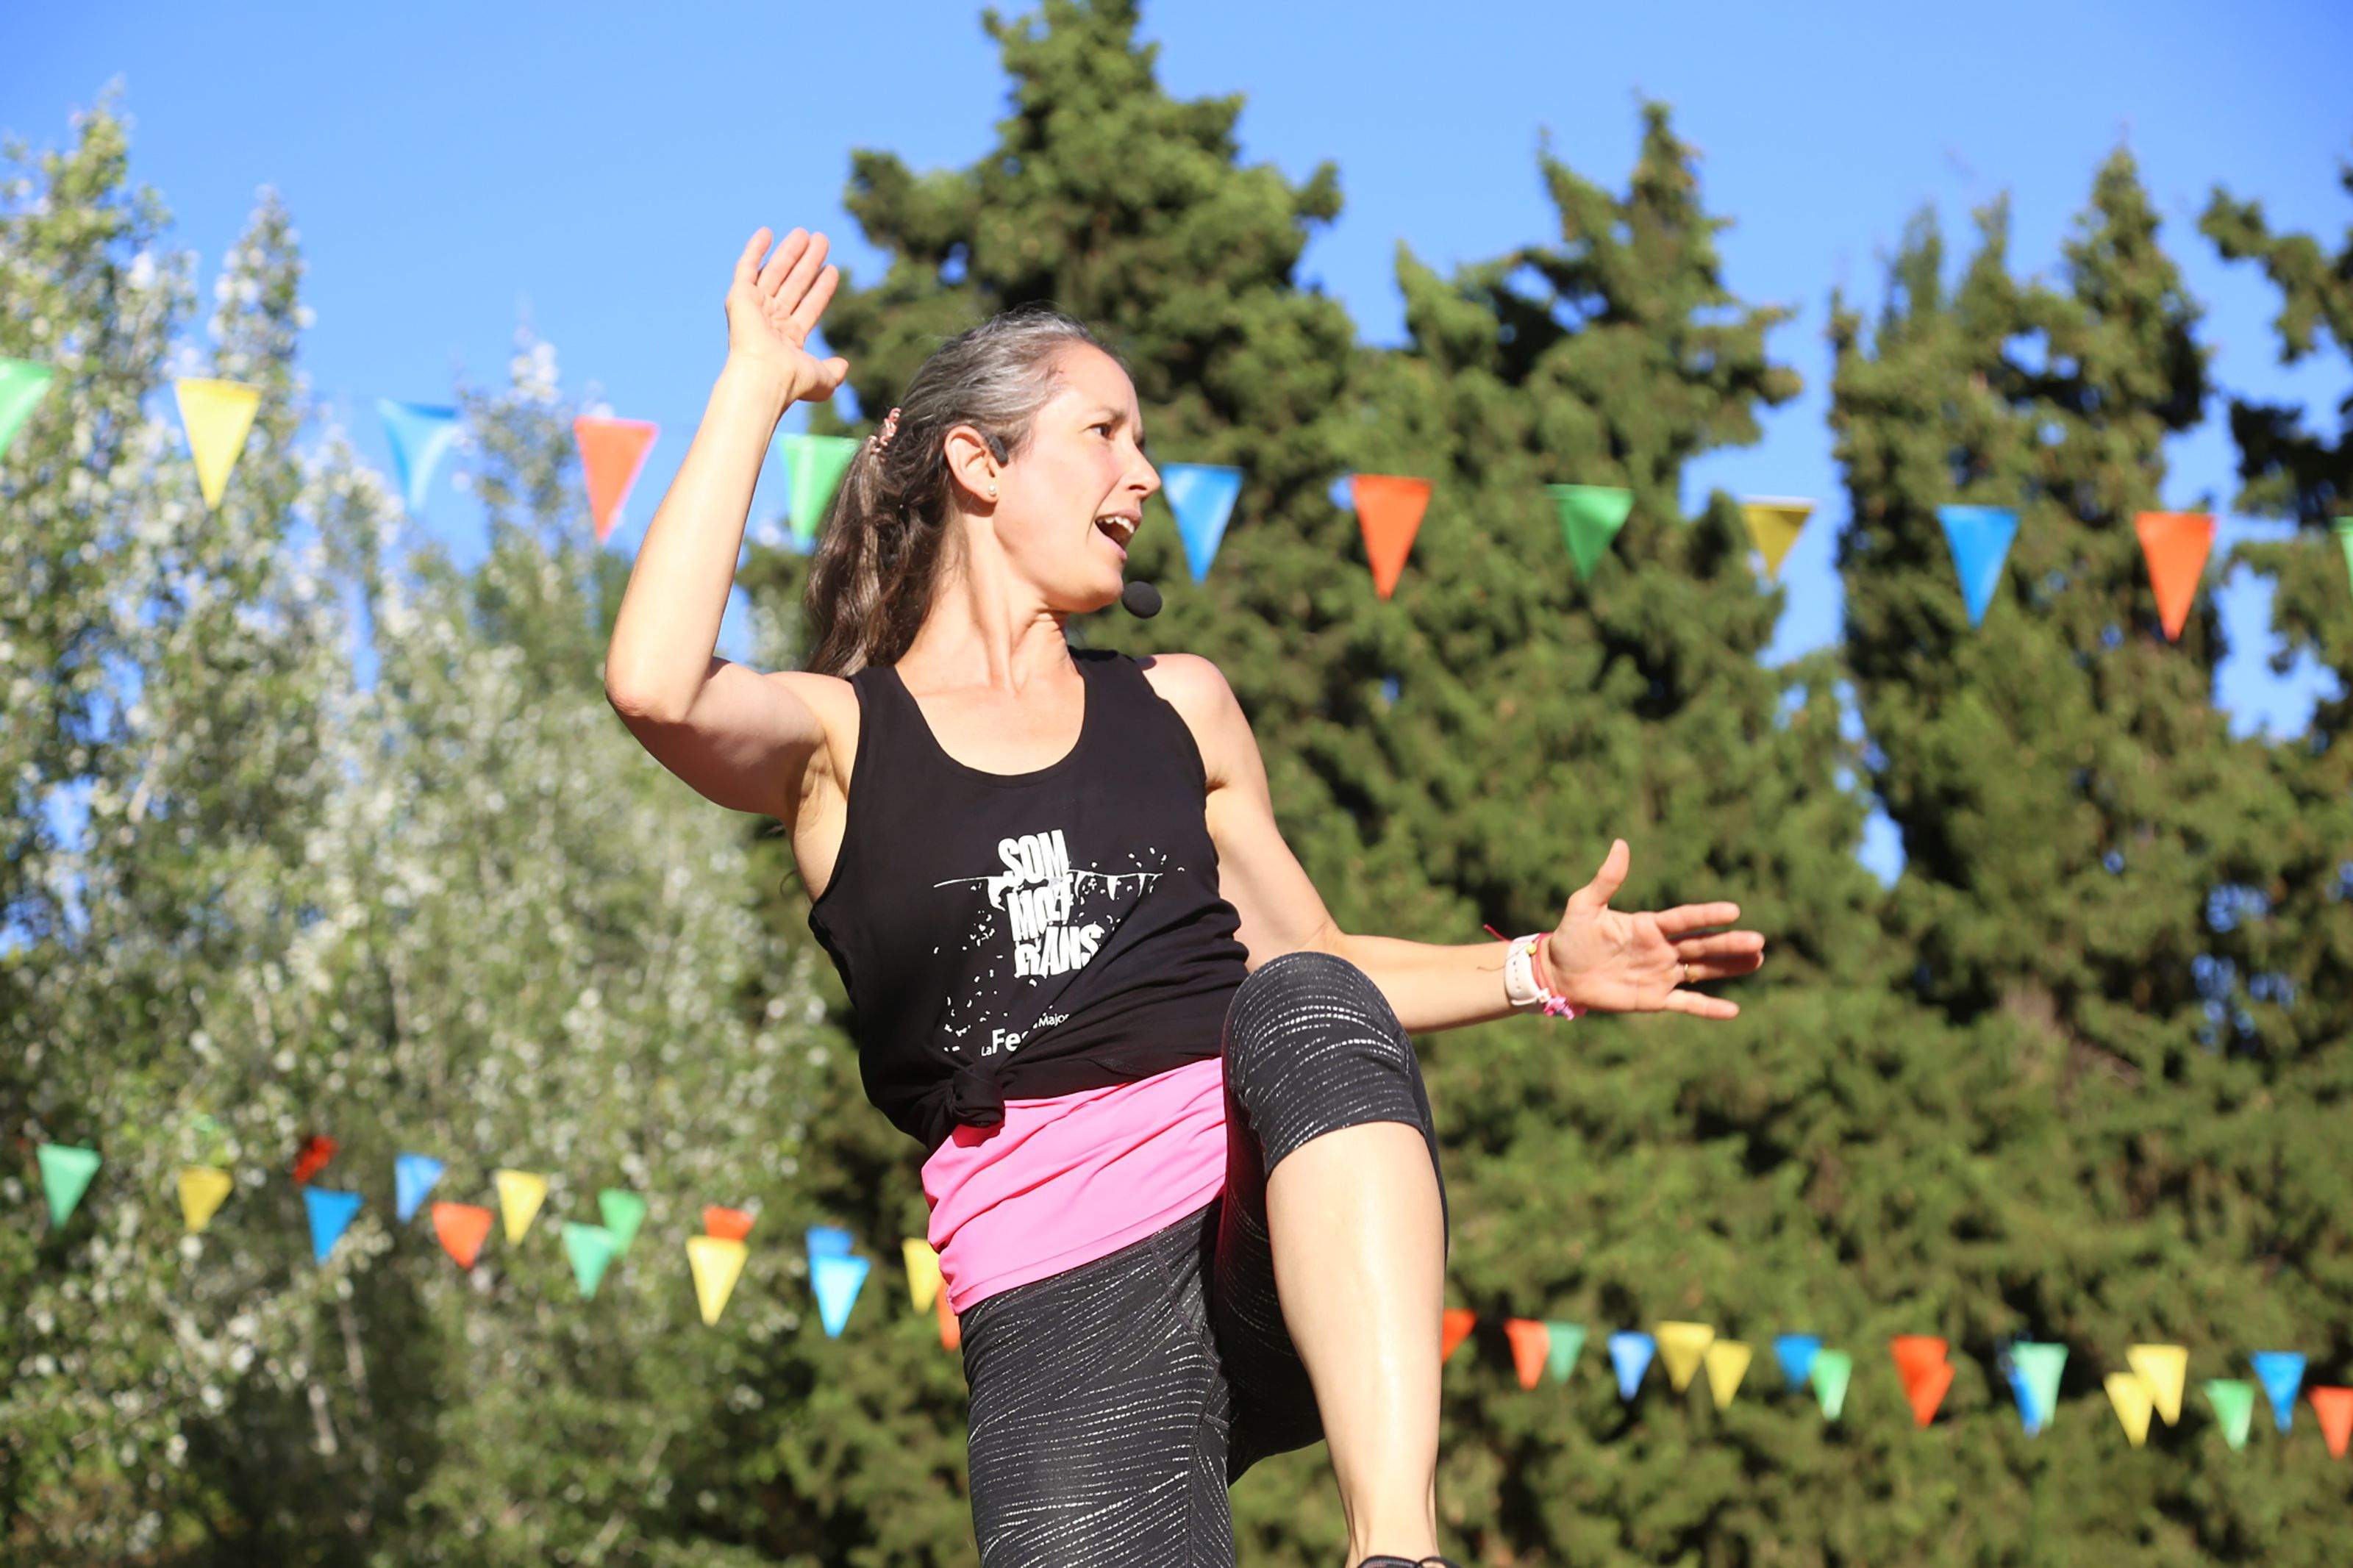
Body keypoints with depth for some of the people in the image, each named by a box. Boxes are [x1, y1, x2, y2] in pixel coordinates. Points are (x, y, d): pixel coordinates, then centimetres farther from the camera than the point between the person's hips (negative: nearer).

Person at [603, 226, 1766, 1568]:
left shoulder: (1179, 706, 25)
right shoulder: (840, 738, 12)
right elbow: (657, 687, -10)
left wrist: (1537, 970, 15)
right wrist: (756, 387, 0)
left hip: (1293, 1226, 2)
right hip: (1063, 1295, -2)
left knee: (1304, 1006, -32)